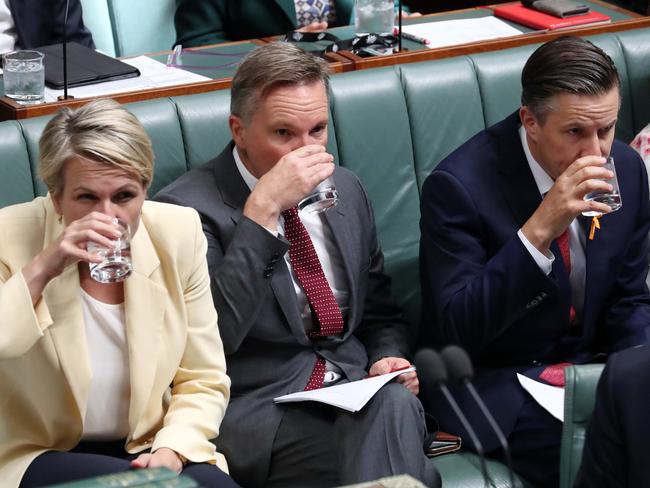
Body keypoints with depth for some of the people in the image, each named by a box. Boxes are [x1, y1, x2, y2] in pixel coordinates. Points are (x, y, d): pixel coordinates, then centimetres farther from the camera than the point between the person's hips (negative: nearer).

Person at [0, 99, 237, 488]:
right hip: (42, 456, -4)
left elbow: (203, 382, 2)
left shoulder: (179, 232, -4)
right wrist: (38, 272, -29)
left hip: (147, 450, 4)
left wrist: (172, 450, -15)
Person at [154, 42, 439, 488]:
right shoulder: (188, 207, -6)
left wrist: (389, 358, 1)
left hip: (357, 387, 6)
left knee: (394, 402, -30)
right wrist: (262, 210, -21)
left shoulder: (345, 189, 15)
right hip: (259, 407, -6)